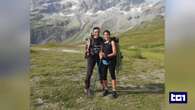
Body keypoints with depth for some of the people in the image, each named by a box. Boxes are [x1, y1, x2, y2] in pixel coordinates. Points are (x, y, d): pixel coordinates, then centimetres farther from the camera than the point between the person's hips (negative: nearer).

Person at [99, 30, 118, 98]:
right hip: (104, 61, 4)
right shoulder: (103, 43, 11)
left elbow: (114, 53, -10)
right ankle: (106, 90, 20)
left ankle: (114, 91, 1)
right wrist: (100, 55, -14)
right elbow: (101, 51, 9)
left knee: (112, 75, -8)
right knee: (103, 76, 1)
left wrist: (107, 56, -21)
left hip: (111, 61, -4)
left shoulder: (112, 42, -4)